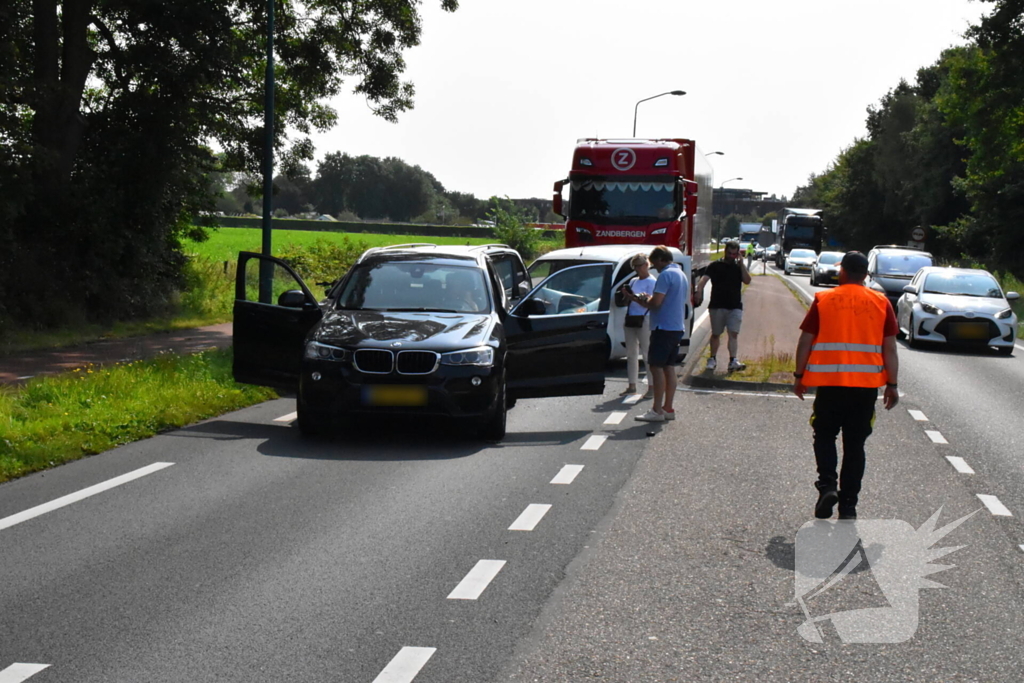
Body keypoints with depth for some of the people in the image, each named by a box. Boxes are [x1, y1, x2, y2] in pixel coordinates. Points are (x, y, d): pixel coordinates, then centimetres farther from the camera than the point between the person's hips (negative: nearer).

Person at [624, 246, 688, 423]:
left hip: (664, 328, -10)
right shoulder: (682, 275, 17)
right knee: (669, 368, 11)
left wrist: (638, 300, -3)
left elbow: (656, 303, -20)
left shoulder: (666, 275, -14)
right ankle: (668, 408, 12)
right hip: (677, 327, 10)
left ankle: (657, 410, -9)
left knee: (656, 367, -7)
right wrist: (646, 300, 19)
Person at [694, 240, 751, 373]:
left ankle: (733, 361, -13)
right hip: (717, 305, -1)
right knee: (716, 334, 8)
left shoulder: (739, 267, 11)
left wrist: (741, 264, -7)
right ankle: (712, 359, 19)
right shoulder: (715, 266, 2)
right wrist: (699, 291, -31)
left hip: (735, 306, 1)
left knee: (734, 333, -8)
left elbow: (747, 281, -4)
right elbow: (704, 279, -12)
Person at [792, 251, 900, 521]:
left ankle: (827, 485, -9)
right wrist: (892, 385, 8)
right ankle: (848, 505, 8)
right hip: (867, 383, 1)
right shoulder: (881, 303, 3)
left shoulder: (823, 300, -1)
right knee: (855, 444, 8)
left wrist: (799, 376, 9)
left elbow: (805, 342, 0)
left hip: (829, 382, -1)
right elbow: (890, 348, 2)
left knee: (824, 435, 13)